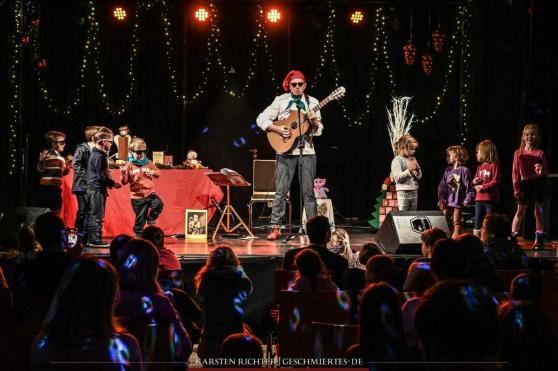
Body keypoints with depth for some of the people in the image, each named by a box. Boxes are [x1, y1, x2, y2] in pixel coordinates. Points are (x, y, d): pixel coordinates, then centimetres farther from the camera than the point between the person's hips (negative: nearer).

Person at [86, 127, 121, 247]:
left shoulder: (94, 154, 15)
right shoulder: (99, 156, -16)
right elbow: (101, 176, -20)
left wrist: (109, 182, 12)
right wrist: (113, 183, -10)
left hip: (92, 189, 10)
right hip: (98, 189, -10)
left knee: (92, 215, 13)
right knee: (98, 215, -6)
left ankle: (91, 238, 19)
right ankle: (97, 240, -4)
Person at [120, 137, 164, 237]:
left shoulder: (149, 163, 8)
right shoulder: (129, 165, -2)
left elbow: (158, 173, 12)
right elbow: (124, 182, -2)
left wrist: (153, 172, -11)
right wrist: (123, 174, -23)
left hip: (150, 193, 2)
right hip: (137, 196, -2)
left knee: (158, 204, -25)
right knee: (140, 218, 2)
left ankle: (151, 219, 3)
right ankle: (138, 235, 18)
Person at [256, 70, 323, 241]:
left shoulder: (312, 102, 8)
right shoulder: (280, 101, 4)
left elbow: (318, 131, 6)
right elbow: (261, 119, 0)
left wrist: (314, 121, -16)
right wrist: (278, 129, -12)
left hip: (307, 151, 1)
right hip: (286, 151, -1)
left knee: (308, 192, 3)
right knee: (281, 191, -4)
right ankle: (275, 228, -1)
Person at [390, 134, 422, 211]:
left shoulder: (413, 159, 12)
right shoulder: (397, 160, -7)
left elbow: (419, 177, 15)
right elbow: (397, 177, -17)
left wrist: (417, 171, -7)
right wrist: (409, 170, -22)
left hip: (414, 191, 6)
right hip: (403, 192, -6)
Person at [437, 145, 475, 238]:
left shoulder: (464, 170, -4)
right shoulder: (447, 171, 12)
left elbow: (468, 186, -6)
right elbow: (442, 186, 9)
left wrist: (468, 198, -15)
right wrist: (441, 198, -1)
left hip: (458, 201, -5)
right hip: (447, 201, 5)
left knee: (456, 223, -2)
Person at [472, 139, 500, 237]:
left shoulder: (494, 166, -7)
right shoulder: (480, 167, 15)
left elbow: (495, 181, -15)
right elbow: (475, 181, 23)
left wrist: (483, 187, -18)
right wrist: (474, 182, -1)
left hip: (490, 199, -7)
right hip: (479, 198, 7)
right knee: (478, 219, 7)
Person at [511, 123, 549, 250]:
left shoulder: (540, 153, 0)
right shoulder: (518, 153, 3)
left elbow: (546, 171, 2)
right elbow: (515, 172, 2)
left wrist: (541, 171, -22)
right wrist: (516, 188, -6)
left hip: (538, 183, -1)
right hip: (524, 184, 1)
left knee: (539, 211, 3)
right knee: (520, 211, 2)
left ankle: (539, 240, 8)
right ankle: (512, 237, 4)